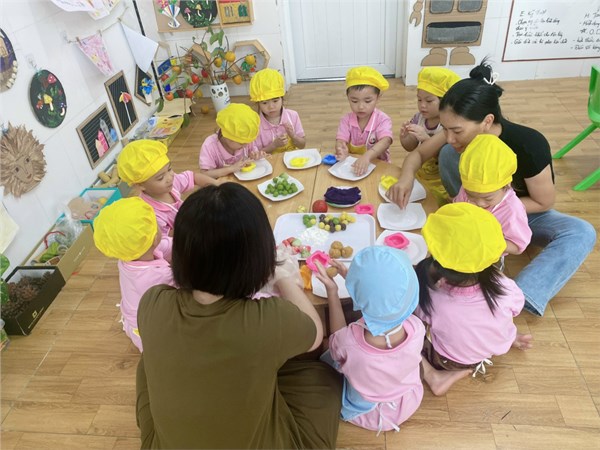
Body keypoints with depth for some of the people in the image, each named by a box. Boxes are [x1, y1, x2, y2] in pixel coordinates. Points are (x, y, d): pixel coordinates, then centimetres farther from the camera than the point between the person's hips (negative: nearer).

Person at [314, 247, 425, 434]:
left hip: (366, 416, -2)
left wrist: (332, 290, -15)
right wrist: (354, 278, -10)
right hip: (407, 407, 3)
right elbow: (384, 301, -10)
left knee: (326, 357, 20)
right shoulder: (416, 329, -36)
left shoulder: (349, 342, -43)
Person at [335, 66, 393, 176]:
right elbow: (341, 141, -12)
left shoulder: (383, 120, -10)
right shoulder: (346, 120, 0)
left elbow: (385, 141, -26)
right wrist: (341, 151, -38)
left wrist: (367, 156, -45)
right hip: (352, 164, 2)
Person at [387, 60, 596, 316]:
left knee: (582, 233, -32)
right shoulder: (460, 135, -24)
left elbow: (545, 203, -20)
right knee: (448, 153, -23)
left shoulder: (529, 146, -34)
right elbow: (418, 154, -11)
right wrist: (407, 177, -34)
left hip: (524, 214, -2)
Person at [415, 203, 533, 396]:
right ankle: (510, 338, 19)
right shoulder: (504, 287, -31)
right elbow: (517, 309, -8)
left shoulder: (430, 300, -37)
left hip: (449, 362, -2)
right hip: (498, 348, 2)